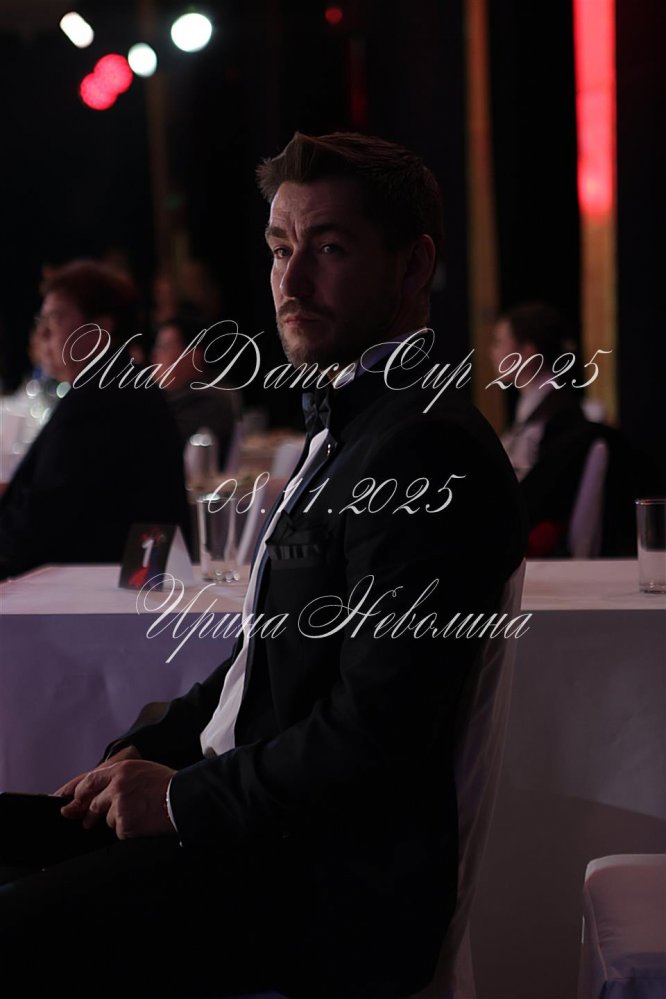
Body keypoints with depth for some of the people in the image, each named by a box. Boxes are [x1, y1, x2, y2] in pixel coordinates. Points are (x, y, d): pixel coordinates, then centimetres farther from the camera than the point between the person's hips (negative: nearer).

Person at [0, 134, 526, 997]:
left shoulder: (429, 449, -19)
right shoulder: (348, 425, 15)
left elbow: (373, 732, -24)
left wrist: (184, 799, -13)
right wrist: (146, 754, 7)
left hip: (328, 891, -10)